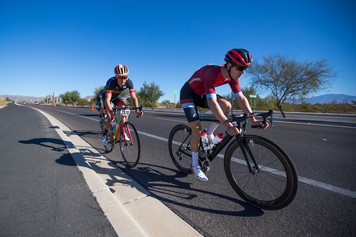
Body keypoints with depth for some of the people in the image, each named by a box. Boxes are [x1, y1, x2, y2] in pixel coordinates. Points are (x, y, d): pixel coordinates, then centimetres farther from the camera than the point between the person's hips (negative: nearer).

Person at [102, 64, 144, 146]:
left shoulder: (129, 82, -29)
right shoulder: (111, 82, -38)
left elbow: (134, 97, -30)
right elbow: (107, 100, -45)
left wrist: (137, 109, -47)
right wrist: (111, 112, -61)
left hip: (116, 97, 3)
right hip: (107, 96, -3)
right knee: (111, 118, -16)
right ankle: (104, 135, 13)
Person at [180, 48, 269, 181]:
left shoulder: (232, 76, -11)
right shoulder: (212, 72, -35)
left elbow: (241, 98, -11)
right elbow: (211, 102, -46)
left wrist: (252, 119, -22)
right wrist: (227, 124, -54)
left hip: (201, 94, 6)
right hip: (188, 94, -6)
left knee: (226, 106, -18)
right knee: (197, 128, -16)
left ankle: (209, 133, 5)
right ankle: (195, 165, 3)